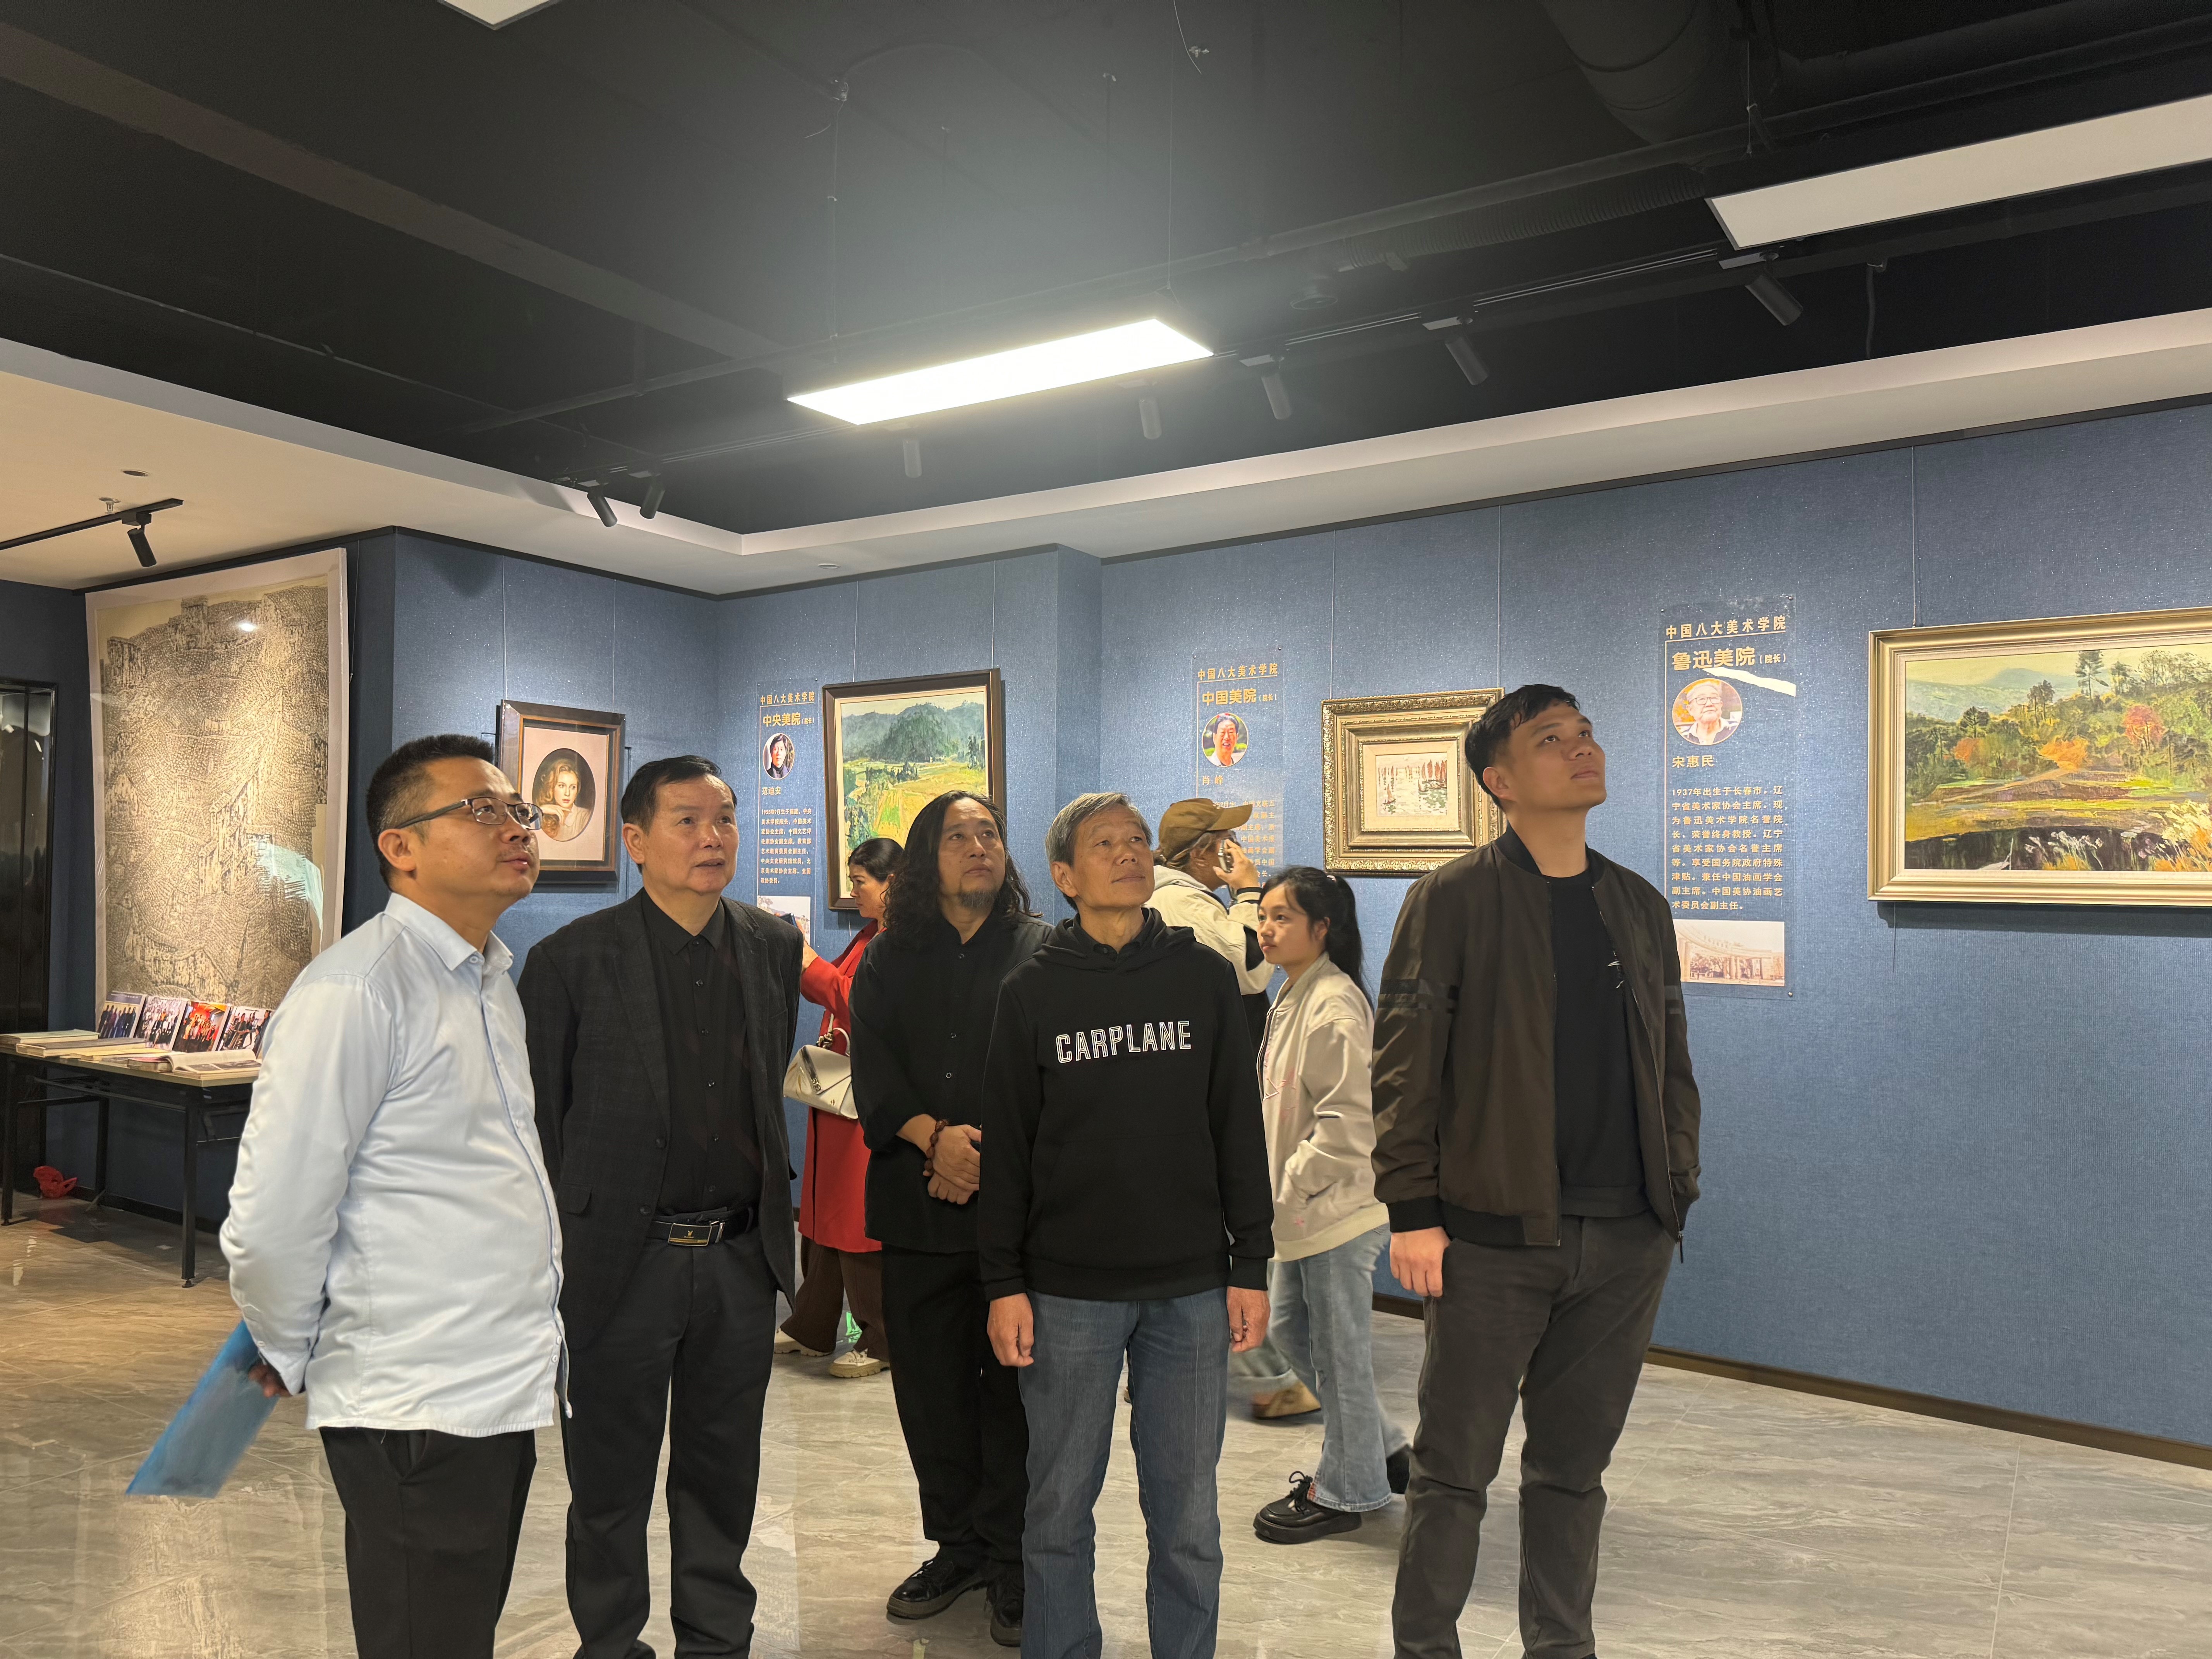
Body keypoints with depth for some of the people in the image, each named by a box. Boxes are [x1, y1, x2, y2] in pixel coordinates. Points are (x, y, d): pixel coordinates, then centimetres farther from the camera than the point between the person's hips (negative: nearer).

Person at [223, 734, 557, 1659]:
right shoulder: (355, 991, -19)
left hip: (506, 1390, 8)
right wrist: (290, 1359, -3)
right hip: (417, 1407, -8)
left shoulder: (492, 980, 11)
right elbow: (272, 1223, -18)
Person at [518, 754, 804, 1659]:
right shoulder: (571, 959, -10)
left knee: (723, 1472, 18)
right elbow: (535, 1122, -3)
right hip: (623, 1262, -3)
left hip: (742, 1256, 3)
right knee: (611, 1481, 14)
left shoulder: (775, 946, 2)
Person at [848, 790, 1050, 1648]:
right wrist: (936, 1137, -15)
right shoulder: (889, 964, 10)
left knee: (1013, 1382, 2)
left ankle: (1012, 1561, 18)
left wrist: (989, 1152, -13)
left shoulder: (1043, 953, 1)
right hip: (919, 1208, 3)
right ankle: (957, 1547, 27)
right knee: (930, 1382, 10)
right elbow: (873, 1073, 1)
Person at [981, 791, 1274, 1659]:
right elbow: (1005, 1146, 3)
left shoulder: (1204, 976, 5)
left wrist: (1252, 1265, 3)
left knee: (1188, 1518, 10)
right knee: (1060, 1513, 10)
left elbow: (1239, 1129, 7)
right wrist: (1004, 1284, -2)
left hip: (1192, 1290, 1)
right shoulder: (1032, 992, 2)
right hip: (1068, 1293, -1)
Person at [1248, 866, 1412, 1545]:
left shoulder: (1335, 1006, -20)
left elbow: (1349, 1123, -23)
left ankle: (1343, 1492, 22)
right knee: (1291, 1328, 19)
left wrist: (1291, 1183, -17)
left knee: (1338, 1347, 4)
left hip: (1341, 1208, -10)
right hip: (1303, 1209, 10)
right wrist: (1278, 1181, 12)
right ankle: (1383, 1449, 35)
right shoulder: (1293, 999, 10)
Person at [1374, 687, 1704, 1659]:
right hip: (1493, 1238, -4)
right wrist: (1412, 1213, -11)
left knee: (1574, 1468, 16)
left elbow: (1671, 1067, 16)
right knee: (1454, 1469, 6)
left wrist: (1676, 1197, 10)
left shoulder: (1640, 907, 11)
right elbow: (1404, 1065, -8)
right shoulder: (1453, 901, -5)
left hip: (1626, 1241, 5)